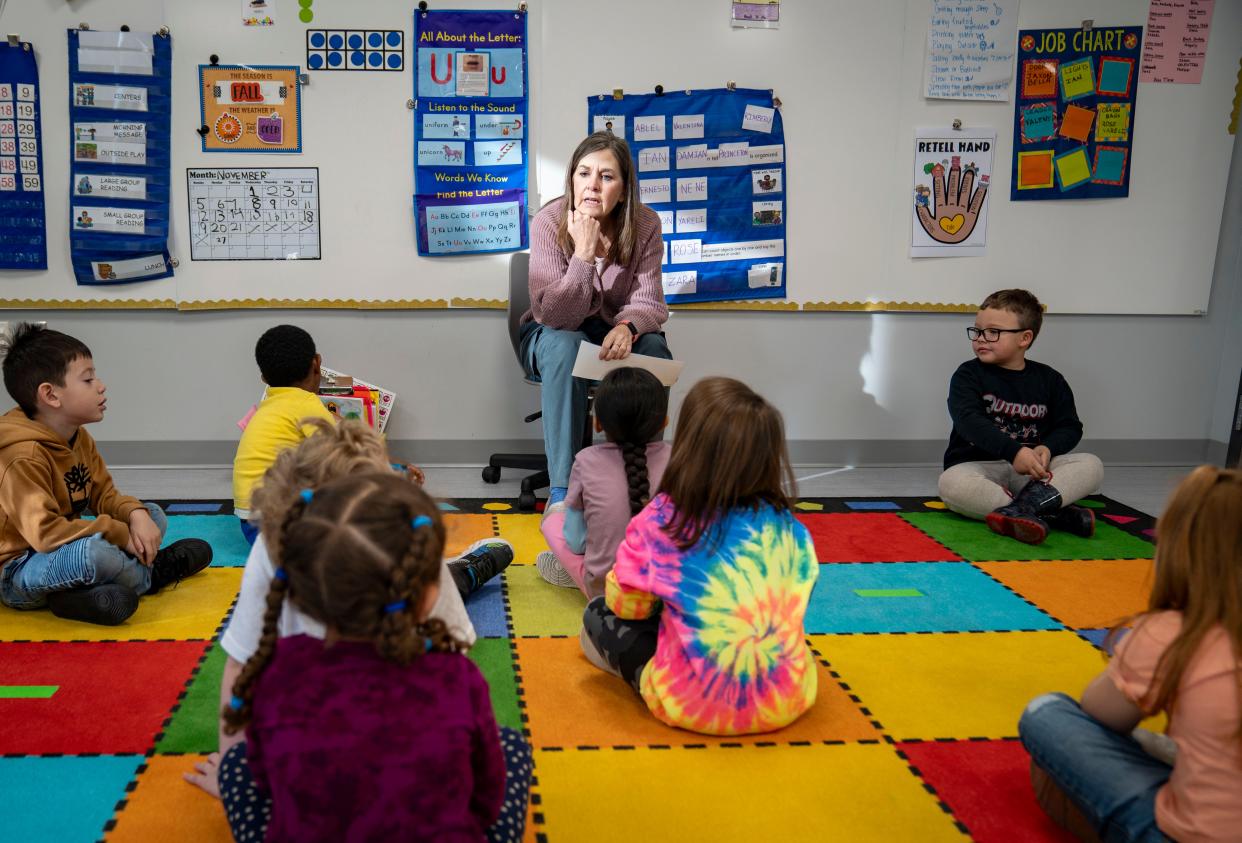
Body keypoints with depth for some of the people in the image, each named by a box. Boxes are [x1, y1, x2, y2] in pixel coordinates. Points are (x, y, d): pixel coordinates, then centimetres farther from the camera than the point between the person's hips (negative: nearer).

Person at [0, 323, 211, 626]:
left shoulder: (79, 438, 4)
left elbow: (105, 495, 7)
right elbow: (44, 533, -32)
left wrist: (136, 514, -15)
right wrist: (121, 534, -26)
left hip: (63, 551, 9)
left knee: (153, 515, 6)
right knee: (95, 551, -38)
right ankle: (147, 575, -7)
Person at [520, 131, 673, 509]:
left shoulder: (644, 225, -12)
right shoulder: (549, 222, -19)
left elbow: (648, 302, -14)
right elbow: (554, 316, -25)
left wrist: (627, 328, -37)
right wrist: (584, 254, -37)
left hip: (616, 333, 2)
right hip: (552, 334, -2)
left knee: (654, 348, -30)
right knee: (565, 346, -36)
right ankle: (562, 490, -33)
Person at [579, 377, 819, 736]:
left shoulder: (659, 521, -11)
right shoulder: (791, 529, -2)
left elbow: (626, 605, 1)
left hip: (694, 704, -2)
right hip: (788, 700, 2)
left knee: (598, 613, 15)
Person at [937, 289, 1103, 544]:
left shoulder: (1049, 379, 9)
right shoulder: (968, 375, -2)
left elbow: (1069, 426, 10)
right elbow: (969, 420, -18)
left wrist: (1047, 448, -14)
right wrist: (1014, 451, -33)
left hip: (1034, 471, 3)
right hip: (978, 465, -3)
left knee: (1091, 465, -18)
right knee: (951, 483, -35)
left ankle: (1026, 505, -43)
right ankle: (1052, 514, -40)